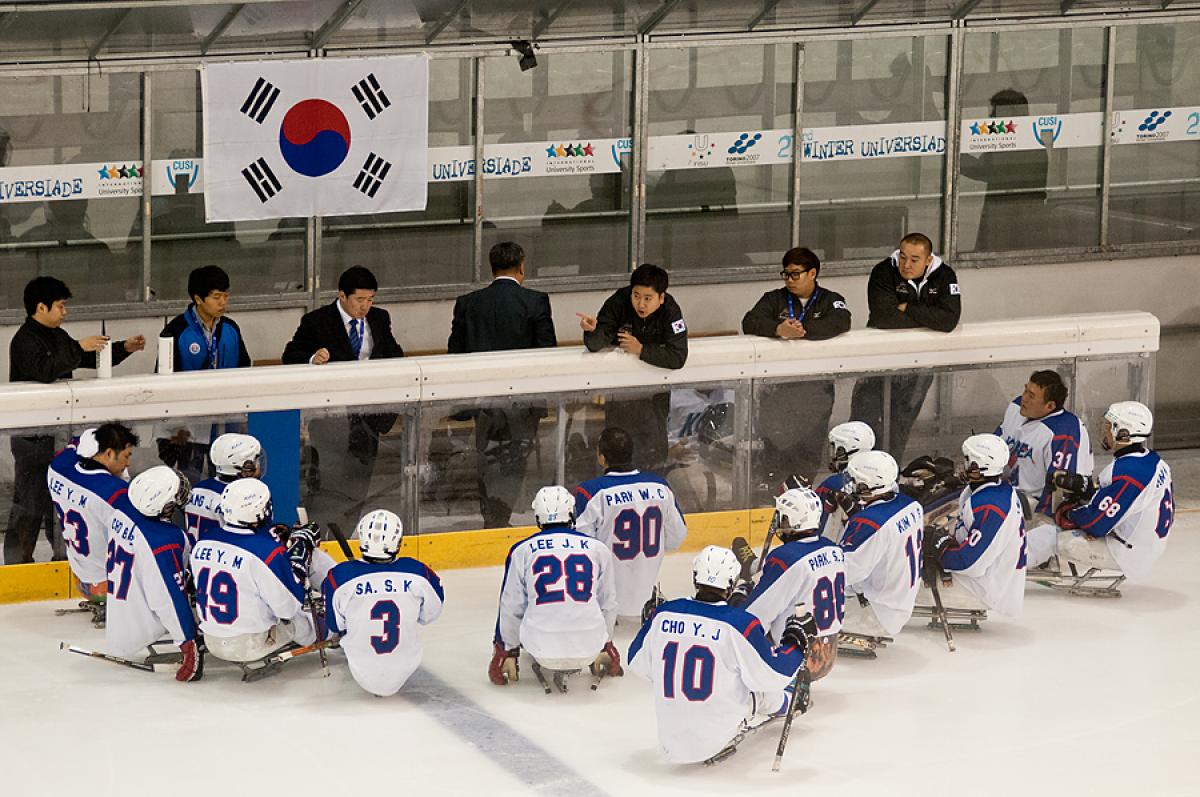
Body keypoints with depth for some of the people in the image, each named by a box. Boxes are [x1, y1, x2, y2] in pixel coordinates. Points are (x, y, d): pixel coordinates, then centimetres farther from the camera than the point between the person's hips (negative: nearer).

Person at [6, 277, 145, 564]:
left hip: (57, 430, 9)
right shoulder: (24, 341, -16)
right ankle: (18, 560, 2)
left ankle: (64, 553, 26)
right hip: (32, 437, -9)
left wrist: (124, 348, 11)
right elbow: (45, 370, -32)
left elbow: (89, 359, 23)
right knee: (29, 500, -5)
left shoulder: (58, 337, 14)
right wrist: (79, 348, -33)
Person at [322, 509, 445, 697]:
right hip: (403, 672, 1)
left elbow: (334, 625, -5)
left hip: (362, 672, -1)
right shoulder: (417, 572, -15)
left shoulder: (340, 576, -19)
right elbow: (431, 613, 3)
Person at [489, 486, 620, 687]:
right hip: (588, 649, 1)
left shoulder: (522, 550, 4)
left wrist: (508, 651, 23)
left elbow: (511, 608, 9)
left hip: (540, 646, -1)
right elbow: (608, 604, 17)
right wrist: (605, 646, 32)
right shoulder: (598, 549, 6)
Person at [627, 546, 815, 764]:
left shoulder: (663, 614, -7)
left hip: (669, 732, 4)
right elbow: (773, 676, -13)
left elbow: (637, 662, 7)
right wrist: (796, 640, 3)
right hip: (717, 735, -4)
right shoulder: (741, 623, -19)